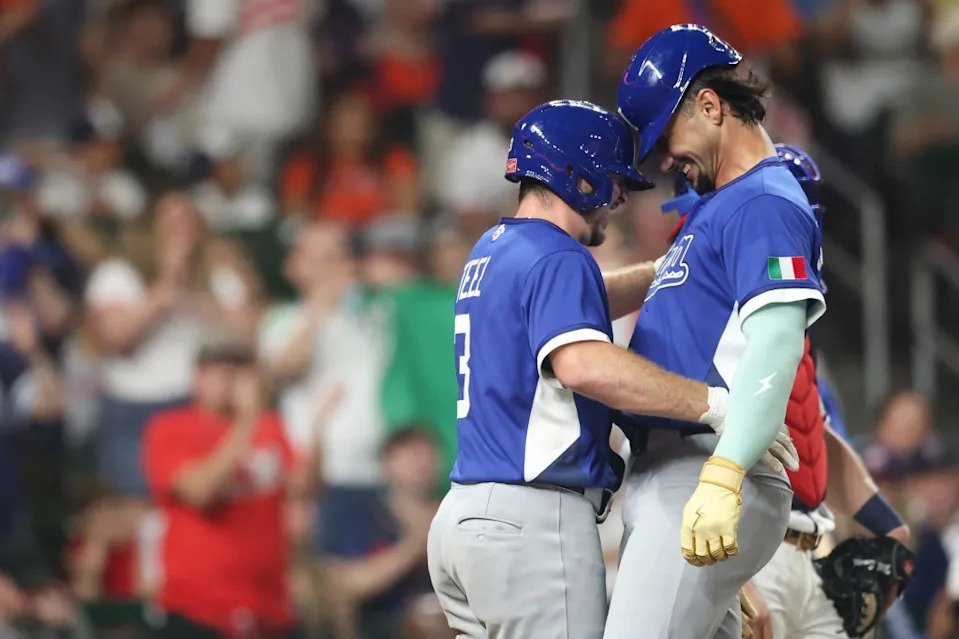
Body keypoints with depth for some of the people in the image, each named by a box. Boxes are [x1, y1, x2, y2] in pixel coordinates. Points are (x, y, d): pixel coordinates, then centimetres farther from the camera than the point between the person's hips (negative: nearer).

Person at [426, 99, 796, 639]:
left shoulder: (491, 252, 19)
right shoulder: (556, 259, -12)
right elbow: (582, 363, -31)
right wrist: (715, 405, -31)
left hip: (461, 514, 10)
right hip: (534, 518, -10)